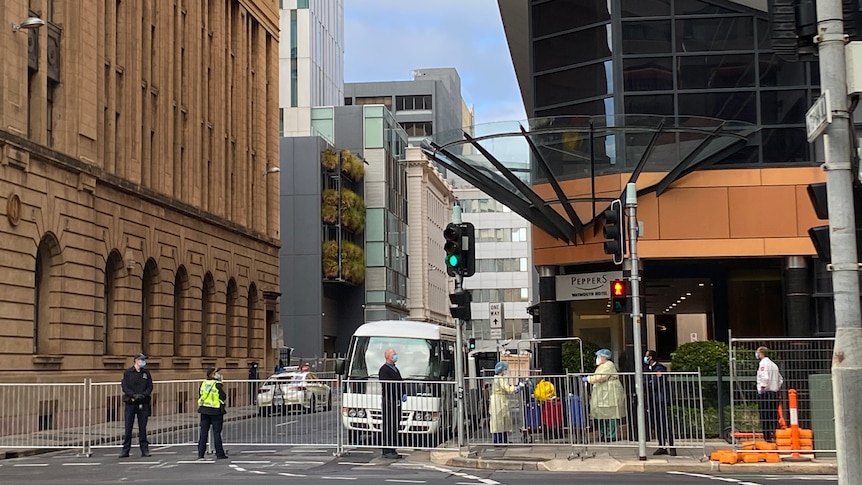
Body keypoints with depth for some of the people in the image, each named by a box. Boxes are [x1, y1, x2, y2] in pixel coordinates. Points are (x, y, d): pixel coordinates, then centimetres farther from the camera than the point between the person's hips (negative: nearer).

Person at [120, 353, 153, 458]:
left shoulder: (146, 373, 11)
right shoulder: (127, 373, 3)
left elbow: (150, 387, 7)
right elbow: (124, 386, -4)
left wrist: (144, 394, -12)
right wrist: (133, 395, -17)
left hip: (143, 403, 2)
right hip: (130, 402, -2)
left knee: (142, 427, 4)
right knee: (128, 427, 1)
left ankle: (144, 449, 9)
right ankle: (125, 450, 7)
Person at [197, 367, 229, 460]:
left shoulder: (203, 384, 5)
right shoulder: (217, 385, -12)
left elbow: (201, 395, 12)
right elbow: (223, 397, -10)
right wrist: (222, 389, 4)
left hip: (204, 410, 5)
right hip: (216, 411, -5)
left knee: (203, 432, 8)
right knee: (217, 432, 0)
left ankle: (200, 453, 8)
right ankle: (219, 454, 2)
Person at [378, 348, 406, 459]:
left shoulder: (395, 369, 22)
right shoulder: (384, 369, -8)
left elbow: (401, 383, 24)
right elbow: (385, 385, -19)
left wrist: (404, 394, 6)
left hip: (397, 401, 9)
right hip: (389, 401, -9)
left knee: (395, 426, 11)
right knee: (388, 426, -7)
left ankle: (392, 450, 16)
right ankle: (387, 451, -5)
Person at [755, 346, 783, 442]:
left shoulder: (763, 363, -8)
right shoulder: (773, 364, 19)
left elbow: (765, 377, -24)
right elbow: (780, 379, 23)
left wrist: (762, 388, -16)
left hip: (765, 393, -8)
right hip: (774, 393, 8)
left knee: (765, 417, -7)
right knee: (773, 416, 10)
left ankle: (767, 438, -10)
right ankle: (774, 435, 10)